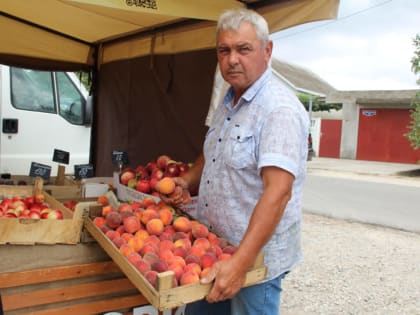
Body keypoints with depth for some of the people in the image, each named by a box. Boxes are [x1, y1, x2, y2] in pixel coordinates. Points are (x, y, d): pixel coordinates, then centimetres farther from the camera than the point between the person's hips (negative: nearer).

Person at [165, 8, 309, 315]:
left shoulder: (280, 109, -21)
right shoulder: (227, 104, 8)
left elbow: (278, 191, -30)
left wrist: (240, 263, -35)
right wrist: (187, 181, 5)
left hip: (255, 256, -8)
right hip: (214, 249, 8)